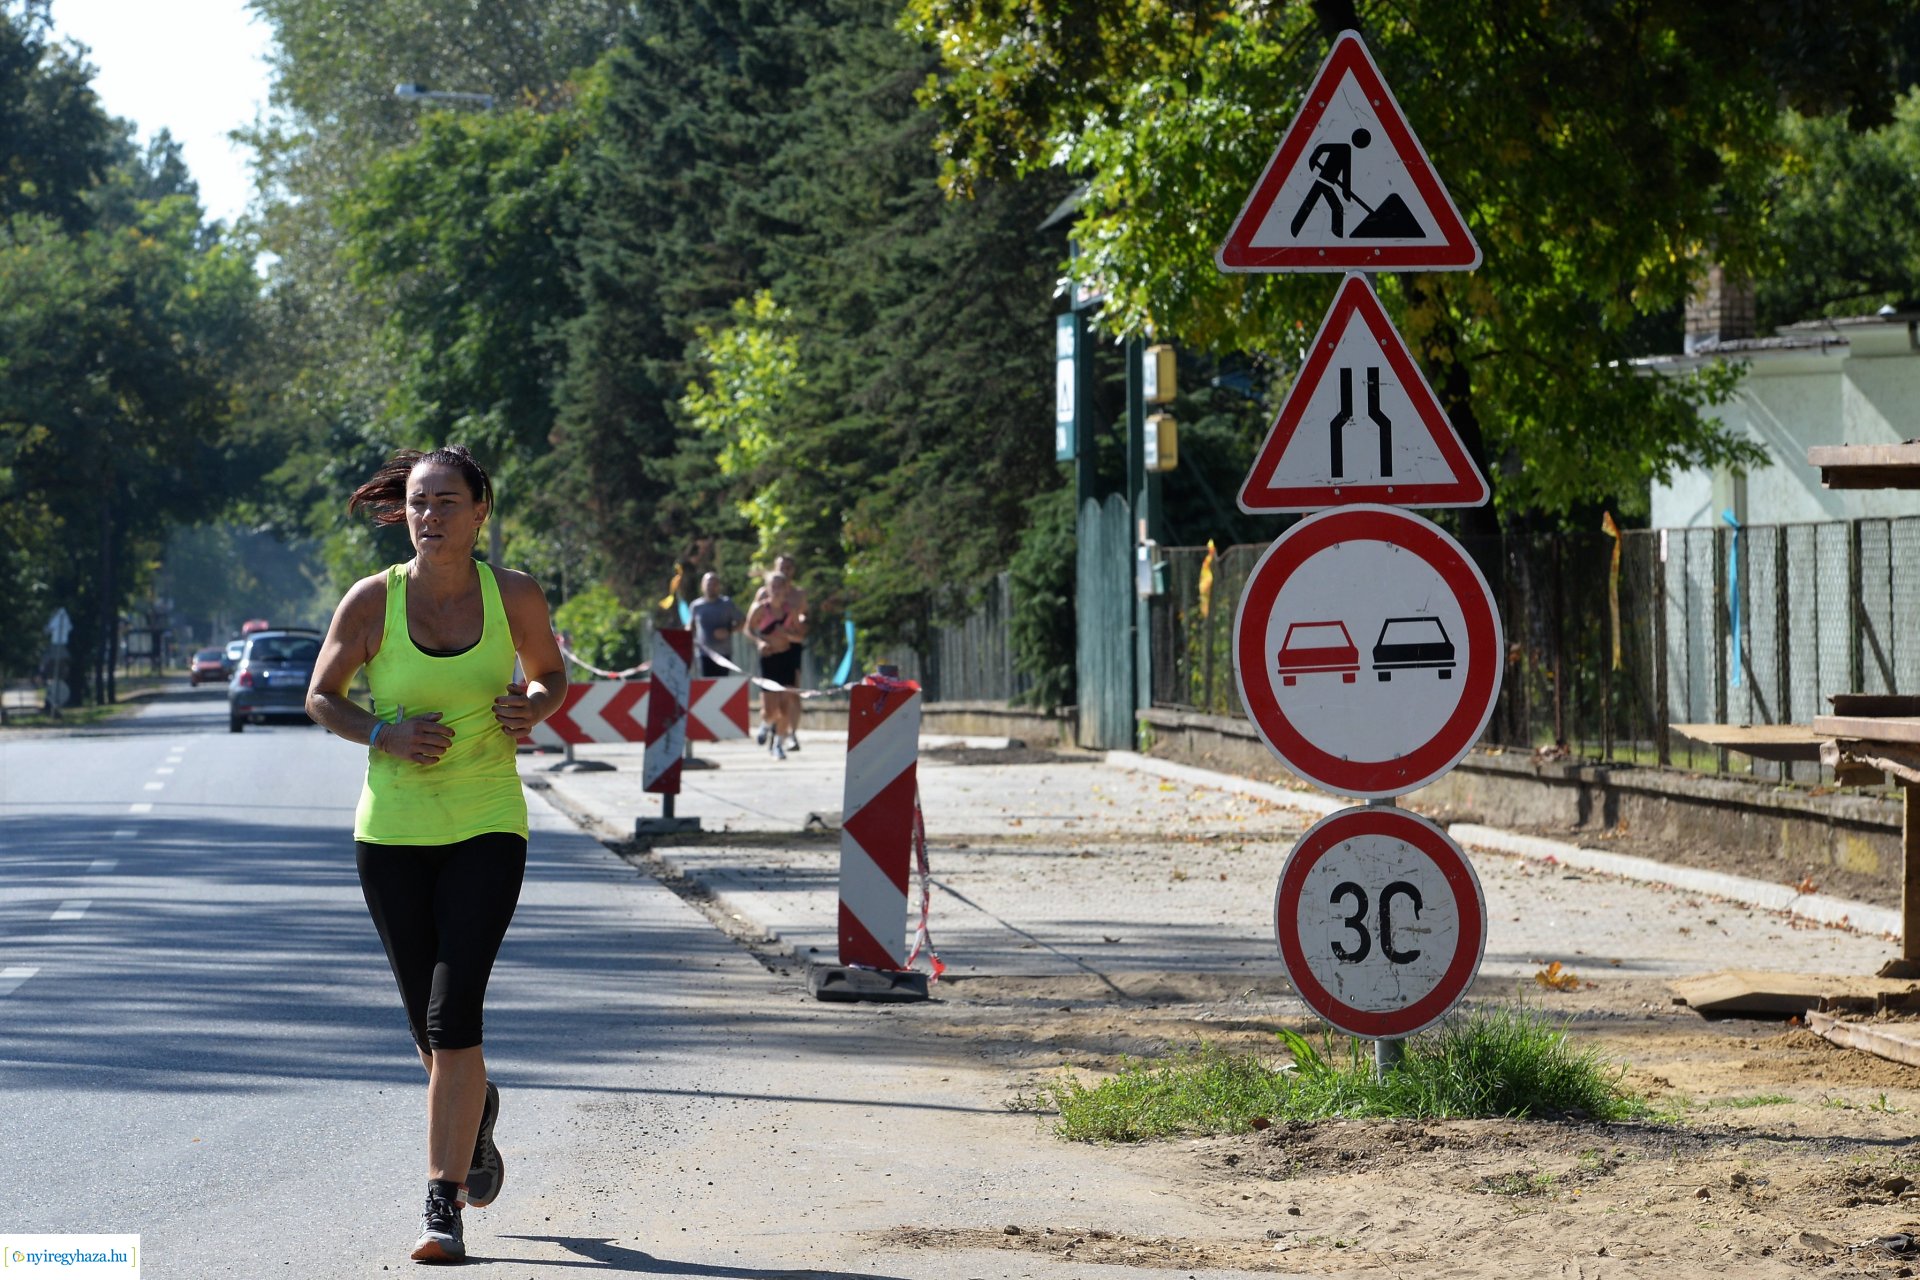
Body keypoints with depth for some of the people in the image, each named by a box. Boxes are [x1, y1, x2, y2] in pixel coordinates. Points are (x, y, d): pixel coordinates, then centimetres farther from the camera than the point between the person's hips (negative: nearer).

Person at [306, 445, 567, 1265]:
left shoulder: (514, 596, -5)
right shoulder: (372, 601, -7)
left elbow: (550, 673, 13)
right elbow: (321, 697, 4)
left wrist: (533, 709, -10)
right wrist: (384, 736, -14)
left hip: (487, 828, -1)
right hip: (392, 832, 1)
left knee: (453, 1016, -15)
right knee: (430, 1029, 10)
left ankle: (444, 1206, -9)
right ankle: (474, 1111, 44)